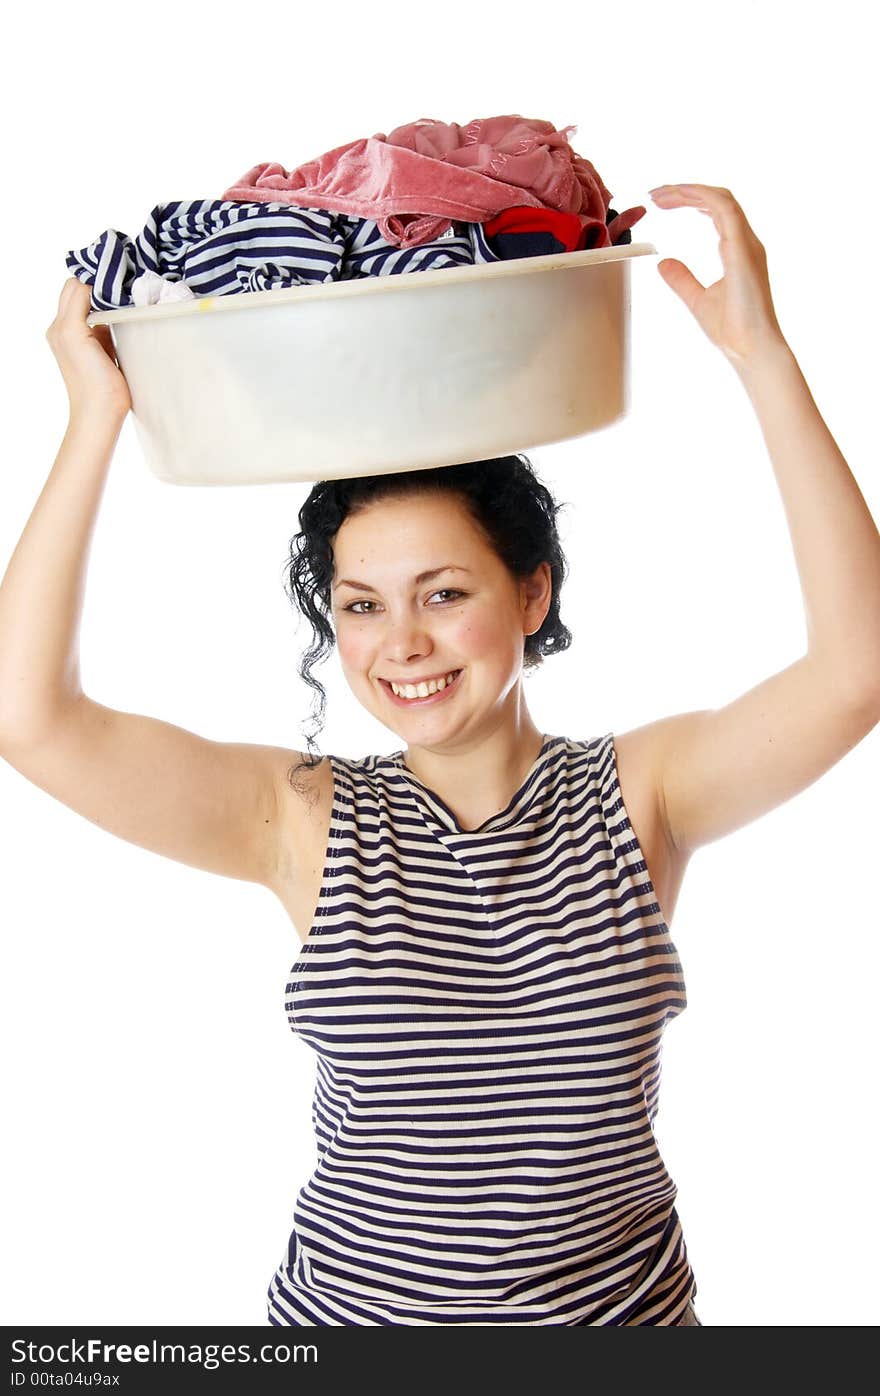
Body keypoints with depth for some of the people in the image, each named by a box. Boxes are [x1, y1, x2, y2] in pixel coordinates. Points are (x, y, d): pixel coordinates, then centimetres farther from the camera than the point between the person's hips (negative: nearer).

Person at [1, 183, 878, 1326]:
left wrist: (762, 353, -26)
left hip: (621, 1302, 0)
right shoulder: (306, 820, -11)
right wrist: (96, 417, -20)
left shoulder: (638, 795, -11)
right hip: (350, 1299, 1)